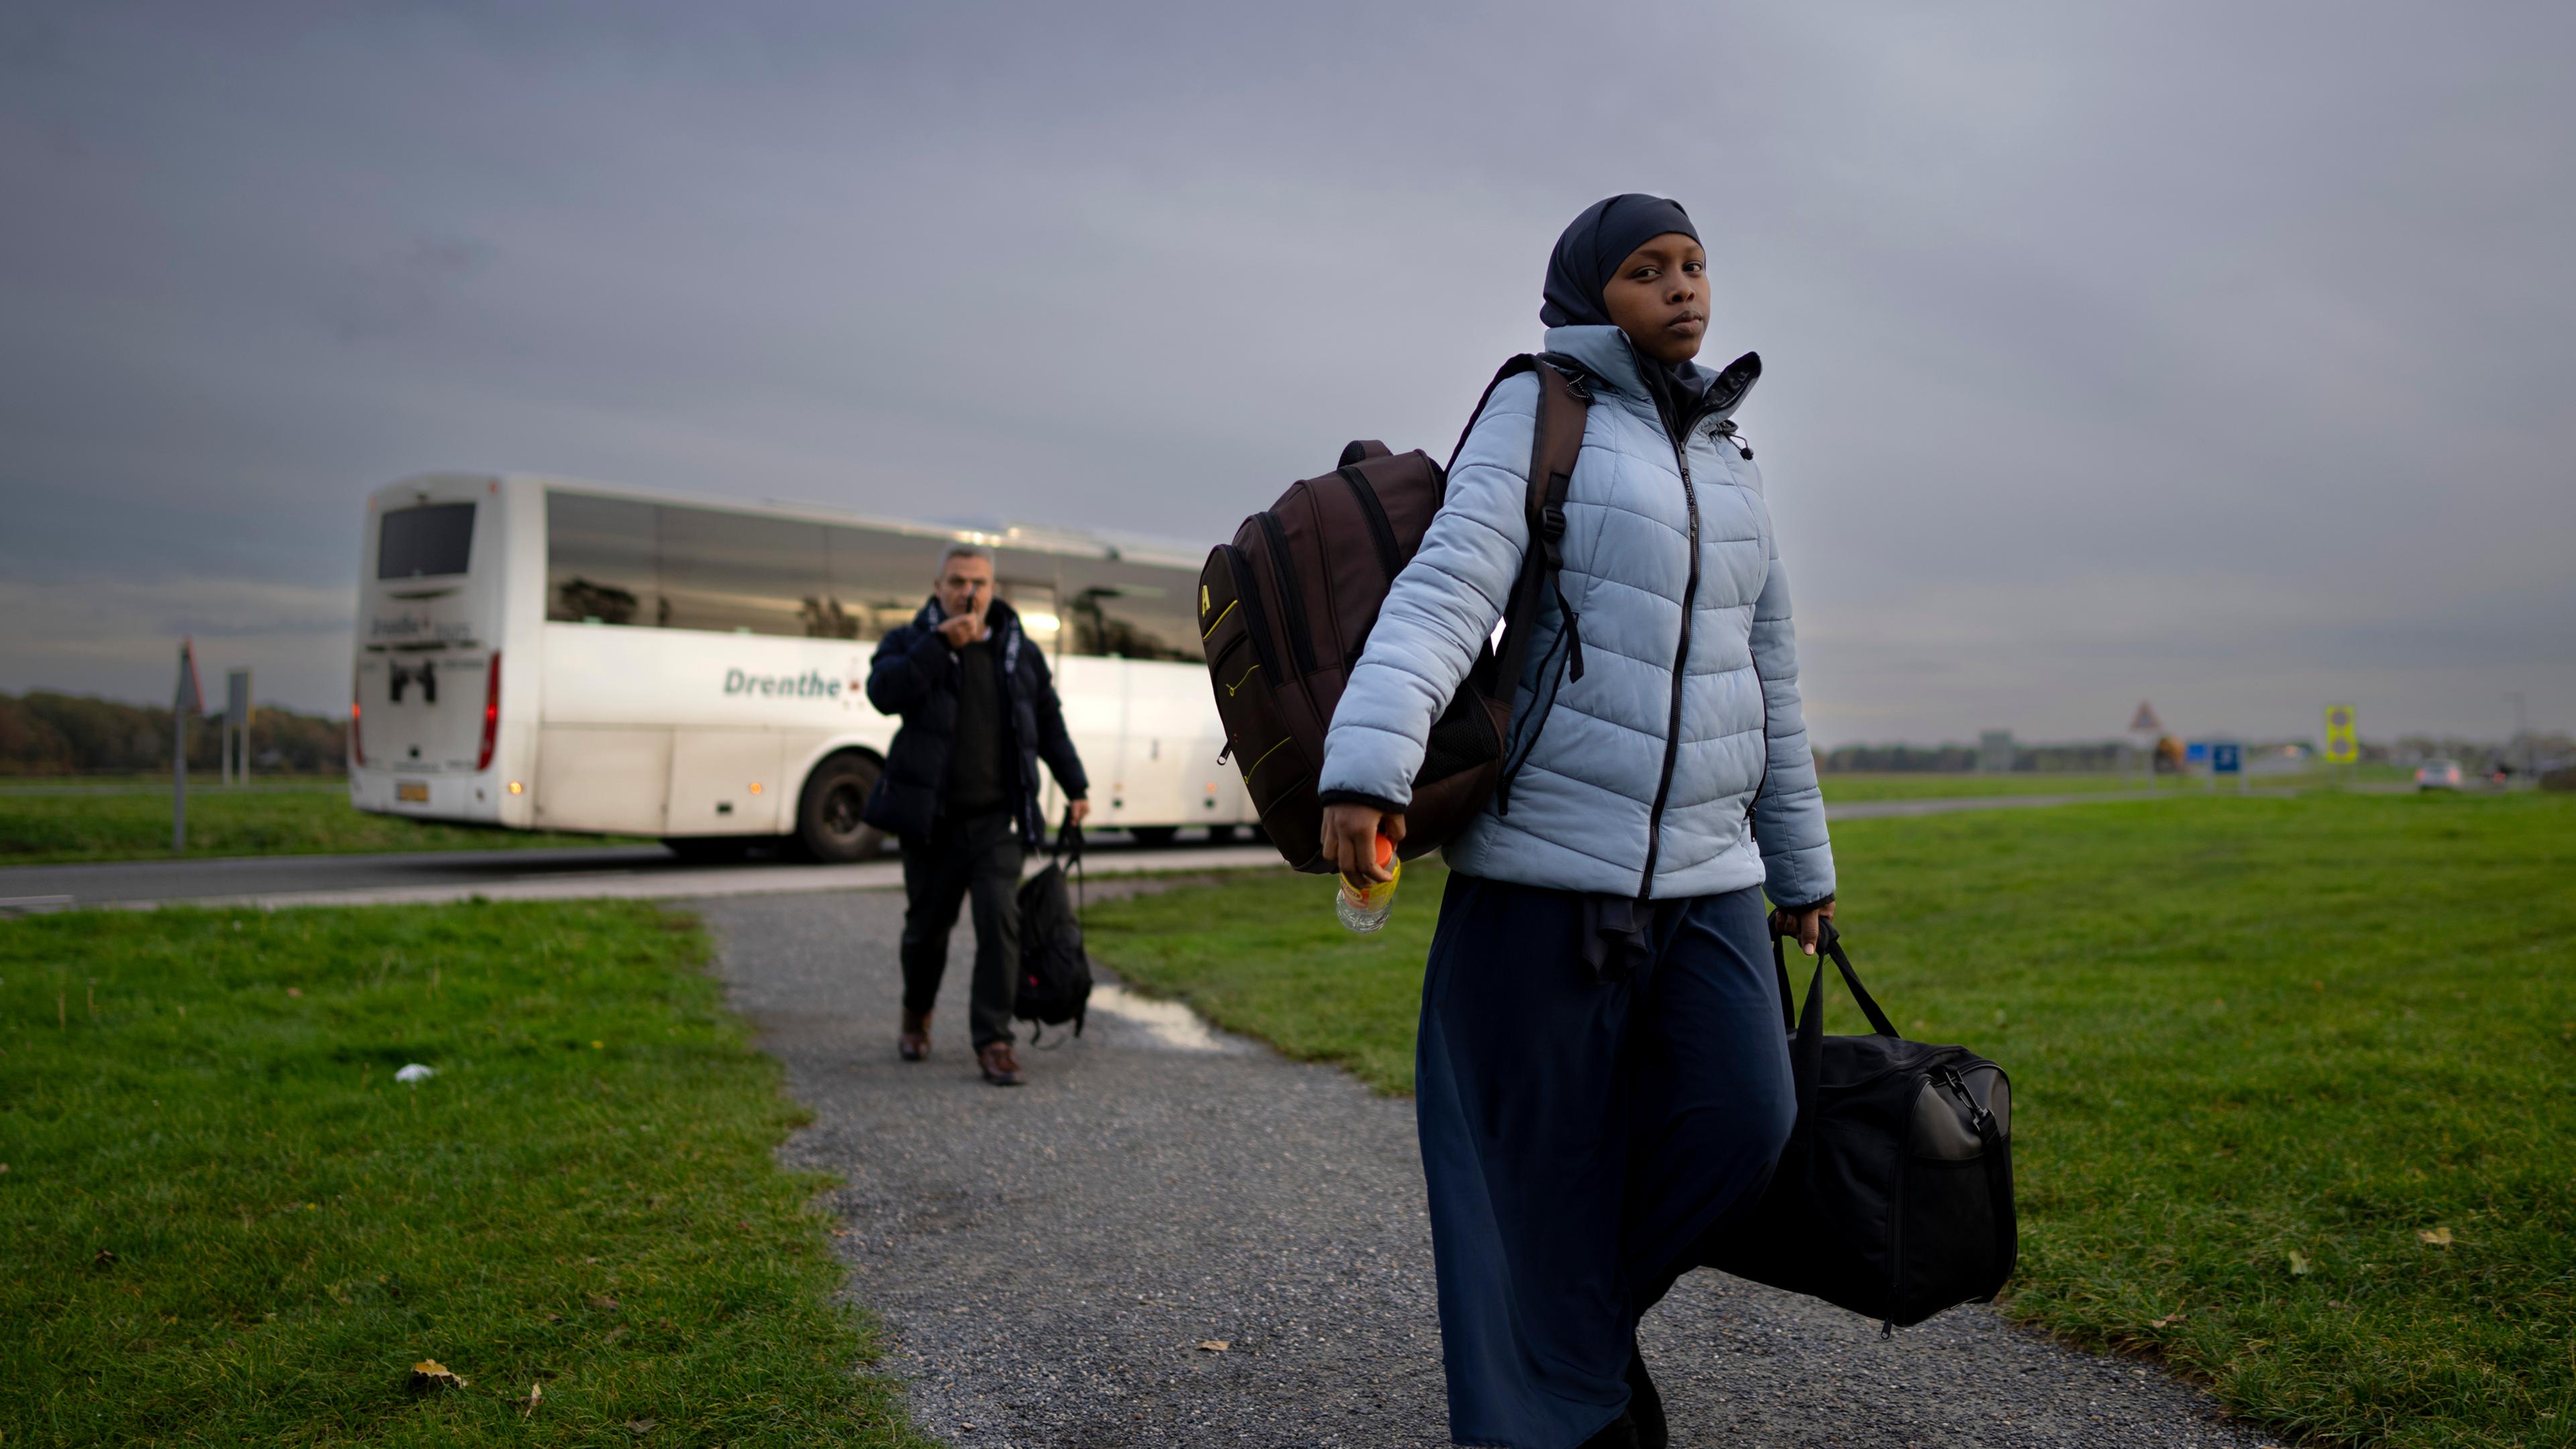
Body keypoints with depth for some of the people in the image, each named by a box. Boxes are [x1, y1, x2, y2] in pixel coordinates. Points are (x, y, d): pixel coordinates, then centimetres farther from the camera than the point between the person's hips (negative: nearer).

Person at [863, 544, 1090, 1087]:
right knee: (927, 925, 11)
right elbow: (883, 692, -18)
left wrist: (1075, 788, 17)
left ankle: (994, 1041, -3)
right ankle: (916, 1017, 37)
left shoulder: (1022, 653, 10)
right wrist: (941, 643, -20)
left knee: (1000, 922, -11)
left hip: (998, 819, 1)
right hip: (932, 818, -1)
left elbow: (1050, 724, 18)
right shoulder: (910, 642, 3)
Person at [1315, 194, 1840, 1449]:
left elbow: (1766, 679, 22)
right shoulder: (1537, 414, 0)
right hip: (1546, 869, -5)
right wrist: (1367, 762, -33)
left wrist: (1800, 863, 24)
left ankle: (1597, 1310, 24)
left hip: (1707, 873, 6)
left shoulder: (1725, 459, 18)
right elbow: (1448, 584, -17)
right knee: (1540, 1163, 1)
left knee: (1742, 1123, -5)